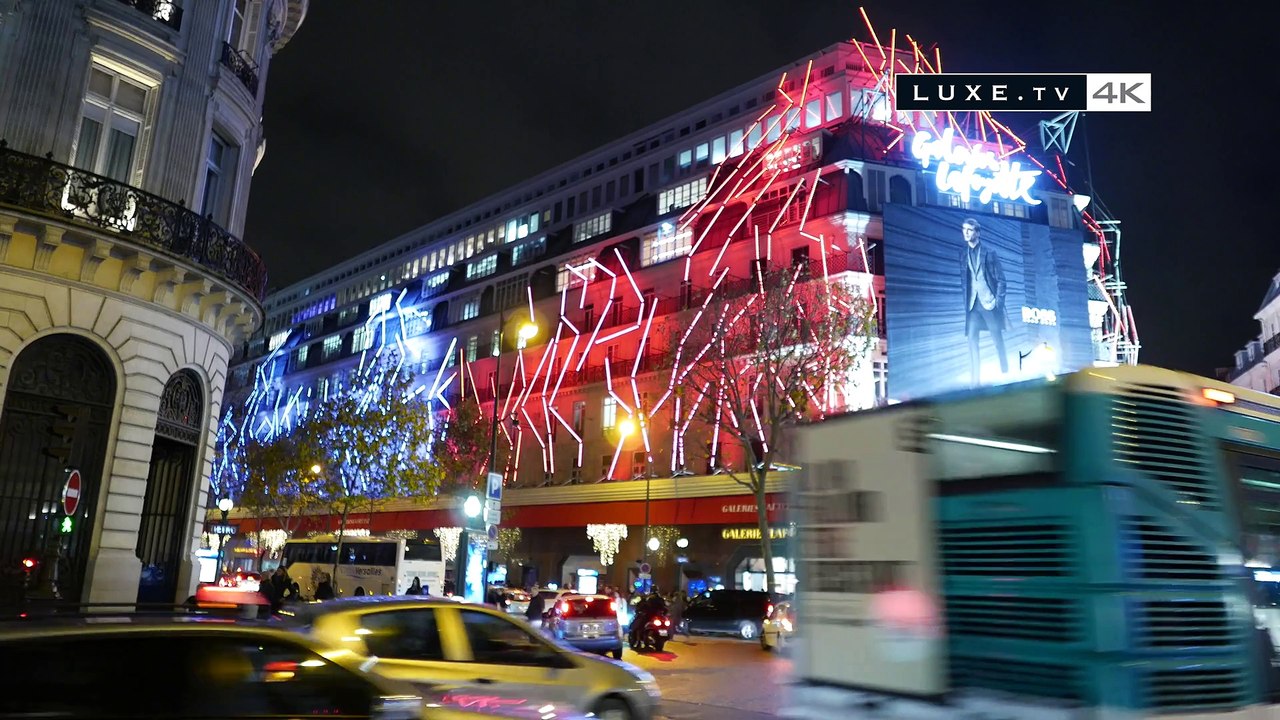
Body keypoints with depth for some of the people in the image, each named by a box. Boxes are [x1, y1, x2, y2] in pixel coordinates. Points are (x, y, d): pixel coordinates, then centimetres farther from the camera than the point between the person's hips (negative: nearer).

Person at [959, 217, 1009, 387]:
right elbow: (962, 280, 11)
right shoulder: (962, 254, 10)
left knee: (998, 340, 3)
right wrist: (964, 301, 0)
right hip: (972, 303, 2)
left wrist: (998, 300, -9)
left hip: (989, 301, -2)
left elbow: (1000, 279, 1)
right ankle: (975, 380, -5)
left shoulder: (989, 253, 3)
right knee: (972, 339, -7)